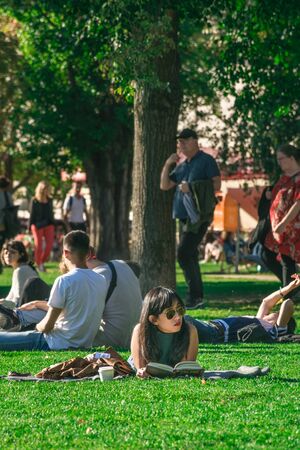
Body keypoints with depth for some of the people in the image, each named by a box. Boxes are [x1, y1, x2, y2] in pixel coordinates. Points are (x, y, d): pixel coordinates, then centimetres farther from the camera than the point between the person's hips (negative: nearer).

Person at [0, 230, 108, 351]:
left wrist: (38, 327, 10)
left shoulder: (64, 281, -18)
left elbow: (47, 326, -14)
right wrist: (37, 304, 30)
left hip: (59, 345, -8)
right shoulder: (101, 281, 4)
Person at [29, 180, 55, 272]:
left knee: (50, 243, -7)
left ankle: (43, 262, 11)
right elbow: (32, 214, -2)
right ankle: (38, 265, 10)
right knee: (38, 245, 0)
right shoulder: (35, 201, -4)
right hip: (37, 225, -4)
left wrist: (53, 224, 14)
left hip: (48, 224, 4)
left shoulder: (49, 200, 10)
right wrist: (30, 226, -5)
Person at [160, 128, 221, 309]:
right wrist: (167, 165, 5)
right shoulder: (182, 166, 20)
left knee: (184, 253, -17)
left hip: (200, 214, -8)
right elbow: (164, 185, 18)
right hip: (186, 215, 8)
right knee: (190, 255, 8)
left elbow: (217, 185, -9)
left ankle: (194, 296, -14)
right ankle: (198, 297, 12)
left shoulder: (206, 161, -3)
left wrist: (192, 188, -15)